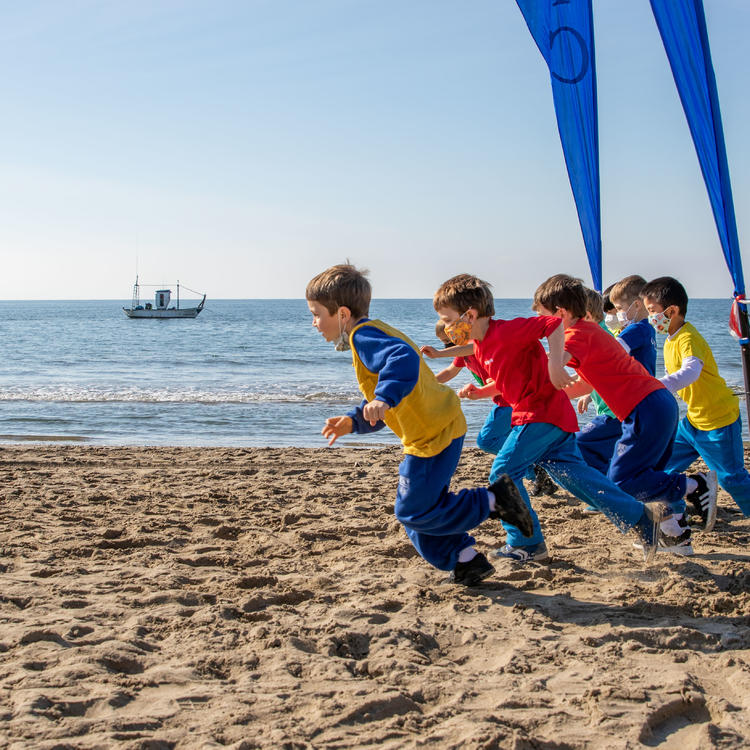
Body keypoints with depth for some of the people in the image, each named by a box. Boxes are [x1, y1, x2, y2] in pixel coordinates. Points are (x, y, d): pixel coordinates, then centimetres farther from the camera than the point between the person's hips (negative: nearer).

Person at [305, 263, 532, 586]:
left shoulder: (364, 336, -15)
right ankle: (466, 560, 20)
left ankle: (493, 501, 0)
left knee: (414, 512, -5)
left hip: (433, 435, -11)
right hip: (438, 429, 11)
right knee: (416, 509, 16)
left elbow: (404, 359, -36)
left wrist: (385, 398, -47)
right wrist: (353, 421, 20)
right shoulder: (374, 334, 19)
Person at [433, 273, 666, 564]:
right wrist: (480, 392, 5)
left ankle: (526, 544, 3)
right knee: (572, 472, 8)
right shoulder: (479, 347, 12)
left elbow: (554, 324, -24)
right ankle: (640, 515, 10)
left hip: (542, 414, -10)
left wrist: (555, 364, -33)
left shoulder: (505, 332, -19)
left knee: (504, 472, -8)